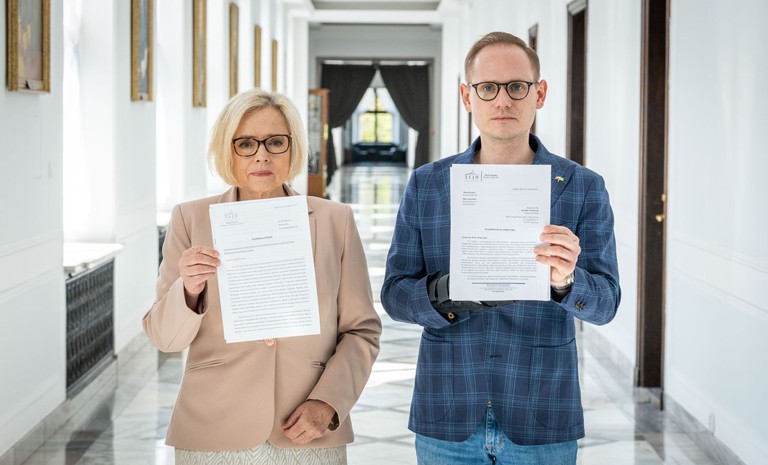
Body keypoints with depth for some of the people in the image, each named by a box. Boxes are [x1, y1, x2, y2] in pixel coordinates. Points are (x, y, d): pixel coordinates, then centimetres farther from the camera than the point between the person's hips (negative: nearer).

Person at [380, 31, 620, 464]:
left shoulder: (583, 188, -1)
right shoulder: (426, 185, 3)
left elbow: (604, 302, -6)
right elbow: (396, 293, 0)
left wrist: (566, 282, -29)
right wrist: (447, 293, -21)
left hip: (541, 425, -1)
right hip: (446, 419, 1)